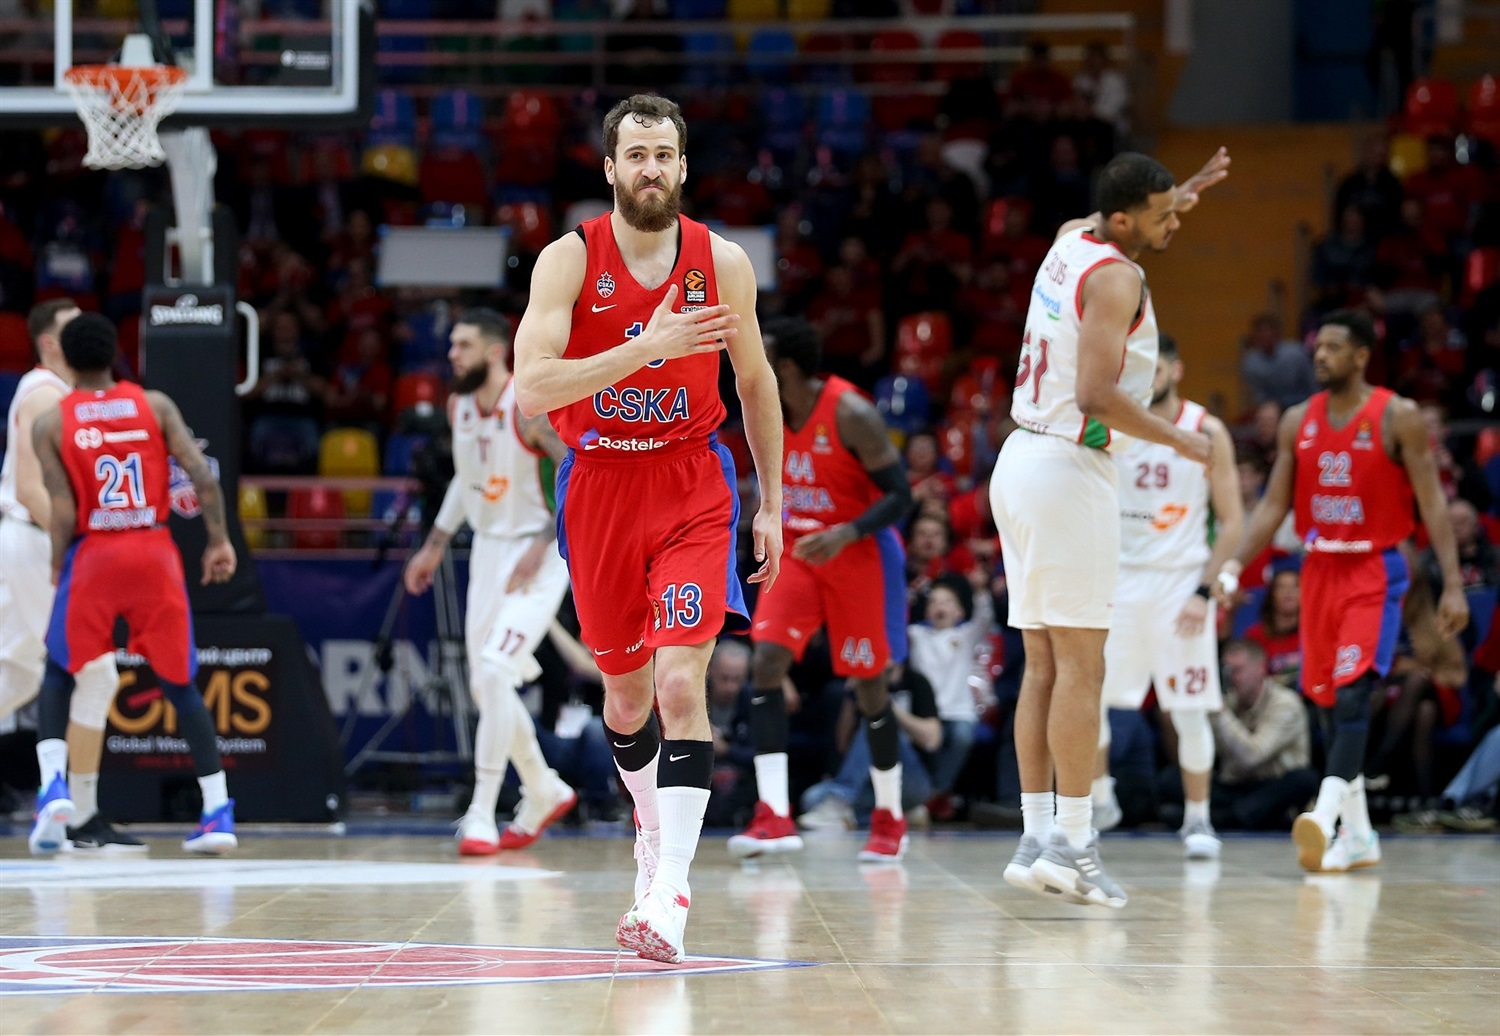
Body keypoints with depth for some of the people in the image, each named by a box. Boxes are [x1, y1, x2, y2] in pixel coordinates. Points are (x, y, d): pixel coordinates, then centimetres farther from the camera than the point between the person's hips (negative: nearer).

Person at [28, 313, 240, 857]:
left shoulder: (50, 423, -1)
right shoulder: (155, 405, 3)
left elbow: (63, 511, -8)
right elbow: (203, 476, -6)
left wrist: (58, 565, 6)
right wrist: (219, 540, 2)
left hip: (93, 554, -1)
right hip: (155, 553, 1)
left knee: (59, 678, 17)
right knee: (179, 684, 12)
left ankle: (52, 786, -6)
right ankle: (218, 812, 4)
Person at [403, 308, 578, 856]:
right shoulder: (458, 406, 4)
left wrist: (543, 545, -28)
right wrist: (435, 545, 19)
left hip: (538, 556, -8)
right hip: (488, 549, 8)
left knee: (495, 671, -20)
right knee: (484, 683, 11)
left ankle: (482, 814, -15)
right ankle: (544, 792, 31)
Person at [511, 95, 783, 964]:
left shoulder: (723, 262, -2)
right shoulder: (570, 259, -7)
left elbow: (756, 381, 12)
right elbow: (532, 388, -19)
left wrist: (773, 502, 11)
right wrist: (643, 347, -30)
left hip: (692, 485, -1)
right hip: (598, 487, 1)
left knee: (681, 681, -18)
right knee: (625, 691, 15)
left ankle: (669, 894, -23)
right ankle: (654, 831, 44)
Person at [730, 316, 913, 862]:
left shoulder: (851, 414, -20)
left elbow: (900, 496, -20)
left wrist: (845, 534, -32)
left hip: (857, 554, -5)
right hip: (795, 551, 5)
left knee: (869, 686, 5)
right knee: (766, 662, -15)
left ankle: (890, 820, 23)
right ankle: (774, 817, -20)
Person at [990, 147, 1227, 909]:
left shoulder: (1070, 242, 13)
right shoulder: (1115, 277, -14)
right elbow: (1096, 393, -23)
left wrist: (1183, 193, 36)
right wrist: (1178, 441, -11)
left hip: (1022, 460, 9)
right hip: (1068, 468, -9)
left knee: (1043, 663, 10)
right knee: (1081, 662, -7)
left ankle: (1036, 839, 9)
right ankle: (1073, 845, -9)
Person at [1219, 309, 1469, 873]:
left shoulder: (1398, 417, -8)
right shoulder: (1298, 421, 6)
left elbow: (1432, 502, -9)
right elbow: (1273, 504, 8)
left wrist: (1453, 584, -15)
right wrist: (1235, 563, -5)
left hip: (1375, 572, -6)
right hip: (1320, 570, 6)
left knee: (1352, 693, -21)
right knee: (1327, 701, 8)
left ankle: (1324, 819, -33)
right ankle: (1358, 836, 18)